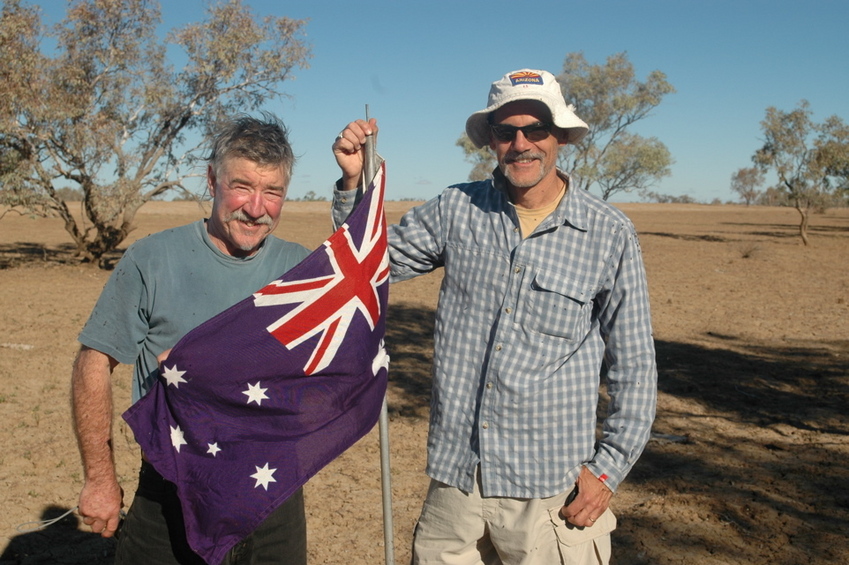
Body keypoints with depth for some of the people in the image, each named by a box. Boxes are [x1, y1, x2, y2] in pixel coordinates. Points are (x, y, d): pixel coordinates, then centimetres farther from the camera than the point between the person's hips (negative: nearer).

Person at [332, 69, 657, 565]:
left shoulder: (609, 235, -5)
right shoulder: (456, 210, 1)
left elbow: (634, 365, 1)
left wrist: (609, 468, -3)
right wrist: (354, 181, -4)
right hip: (455, 477, 2)